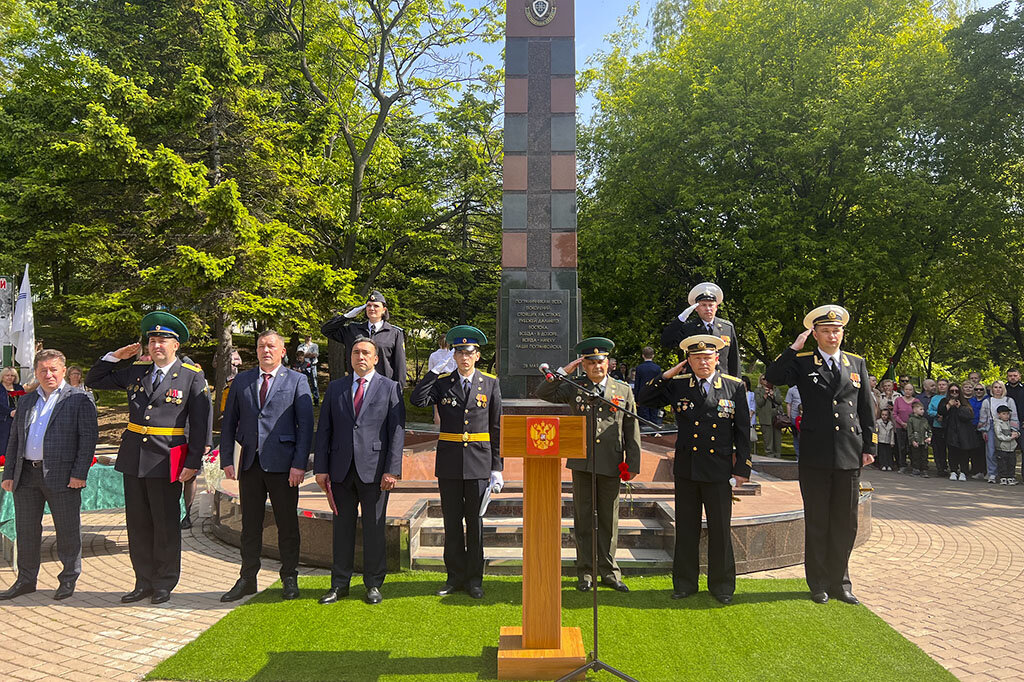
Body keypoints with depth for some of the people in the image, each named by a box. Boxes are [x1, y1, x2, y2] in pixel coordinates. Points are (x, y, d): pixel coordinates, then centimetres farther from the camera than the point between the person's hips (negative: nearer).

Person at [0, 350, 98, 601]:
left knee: (67, 530, 3)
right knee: (26, 530, 13)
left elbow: (89, 437, -8)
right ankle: (26, 580, 27)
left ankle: (69, 579, 16)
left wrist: (79, 473, -14)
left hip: (61, 475, -5)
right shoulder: (25, 402, 16)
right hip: (26, 476, 6)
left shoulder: (79, 399, -3)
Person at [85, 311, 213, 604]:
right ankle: (144, 582, 24)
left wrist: (193, 462, -11)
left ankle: (164, 584, 19)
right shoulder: (135, 371, 10)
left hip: (167, 460, -5)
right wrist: (115, 356, 5)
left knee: (166, 524, 5)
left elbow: (202, 422, -6)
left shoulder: (192, 376, -5)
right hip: (133, 457, 5)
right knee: (137, 523, 11)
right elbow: (94, 381, 21)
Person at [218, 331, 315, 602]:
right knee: (250, 524, 11)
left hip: (282, 464, -3)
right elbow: (229, 423, 12)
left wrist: (299, 464, -11)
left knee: (287, 524, 6)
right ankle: (247, 579, 23)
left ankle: (289, 579, 20)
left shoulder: (296, 381, 2)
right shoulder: (242, 381, 12)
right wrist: (227, 460, 3)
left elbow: (306, 425, -3)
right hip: (250, 463, 3)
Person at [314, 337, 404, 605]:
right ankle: (339, 584, 21)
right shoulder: (335, 388, 11)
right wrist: (321, 468, 2)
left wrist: (392, 470, -11)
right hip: (341, 469, 3)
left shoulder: (390, 388, 3)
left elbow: (397, 431, -3)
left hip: (374, 469, -2)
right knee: (342, 526, 10)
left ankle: (373, 585, 18)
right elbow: (323, 430, 9)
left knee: (374, 528, 5)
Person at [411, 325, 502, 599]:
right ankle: (455, 576, 22)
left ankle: (474, 579, 18)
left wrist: (497, 468, 0)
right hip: (449, 462, 1)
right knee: (452, 522, 8)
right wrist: (436, 369, -13)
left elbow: (497, 428, 4)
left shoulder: (490, 383, 4)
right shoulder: (442, 383, 5)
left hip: (479, 462, -1)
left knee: (475, 522, 6)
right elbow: (417, 400, -14)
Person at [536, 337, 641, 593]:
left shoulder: (624, 390, 8)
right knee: (583, 519, 6)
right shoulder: (574, 388, 7)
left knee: (609, 519, 8)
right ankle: (585, 572, 17)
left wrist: (633, 464, 2)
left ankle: (609, 571, 20)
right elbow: (543, 394, -1)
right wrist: (564, 371, -7)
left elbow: (632, 430, 7)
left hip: (611, 466, 0)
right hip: (582, 465, 0)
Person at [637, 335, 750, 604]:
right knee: (686, 528, 10)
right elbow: (643, 398, 4)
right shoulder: (677, 385, 3)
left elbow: (743, 430, 2)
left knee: (720, 529, 6)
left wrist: (742, 469, -1)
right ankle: (685, 583, 23)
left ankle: (722, 585, 23)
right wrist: (668, 374, -4)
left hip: (719, 470, -1)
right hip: (686, 469, 1)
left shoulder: (735, 387, 0)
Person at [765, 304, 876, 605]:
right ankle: (819, 583, 19)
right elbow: (773, 376, -16)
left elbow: (867, 408, 12)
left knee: (846, 523, 10)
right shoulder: (802, 362, 2)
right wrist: (795, 347, -13)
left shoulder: (857, 363, 11)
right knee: (817, 523, 7)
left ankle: (840, 582, 25)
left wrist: (869, 446, 8)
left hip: (850, 456, 3)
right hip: (815, 457, -3)